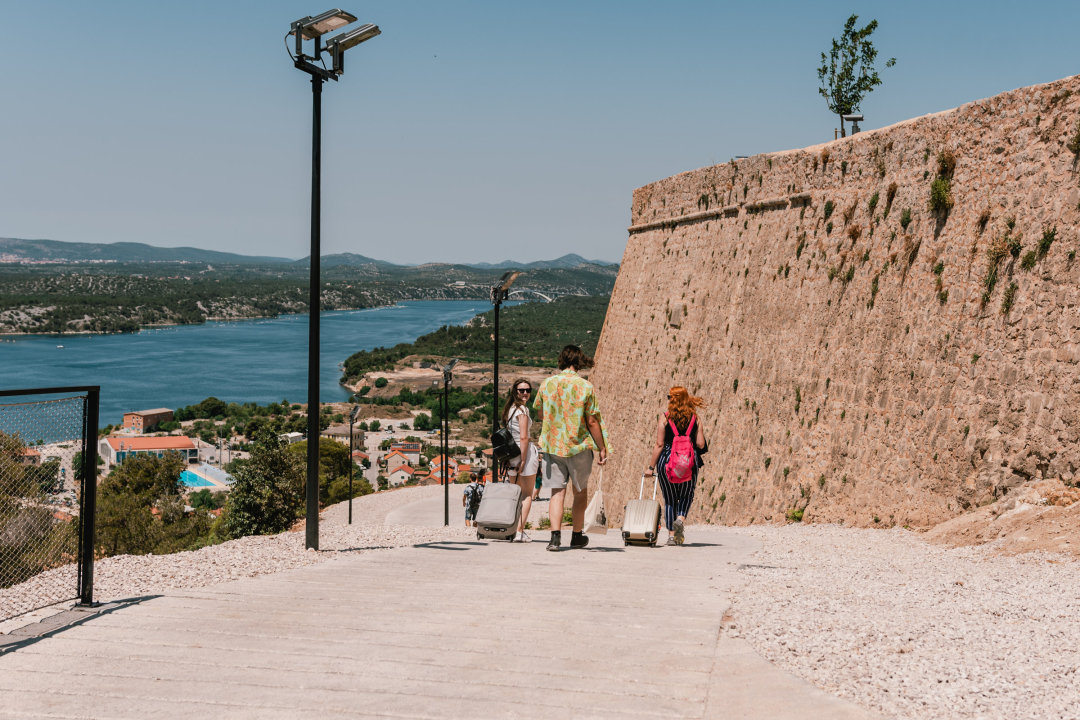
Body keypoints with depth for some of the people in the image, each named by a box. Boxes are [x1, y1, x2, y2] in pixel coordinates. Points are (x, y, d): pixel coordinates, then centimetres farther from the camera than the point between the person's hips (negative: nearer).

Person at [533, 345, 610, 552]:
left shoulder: (546, 384, -1)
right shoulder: (586, 387, -9)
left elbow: (539, 415, 10)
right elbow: (592, 421, -8)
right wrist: (602, 448, 0)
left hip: (551, 445, 1)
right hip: (579, 446, -1)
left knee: (557, 492, 3)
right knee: (581, 491, 16)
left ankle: (555, 535, -13)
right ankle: (577, 536, 24)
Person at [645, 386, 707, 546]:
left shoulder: (665, 418, -3)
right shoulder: (695, 419, 2)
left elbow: (659, 445, -6)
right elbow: (701, 445, -2)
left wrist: (651, 467, 1)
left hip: (667, 461, -1)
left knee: (670, 499, 11)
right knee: (686, 496, 17)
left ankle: (671, 535, 10)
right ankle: (681, 518, -12)